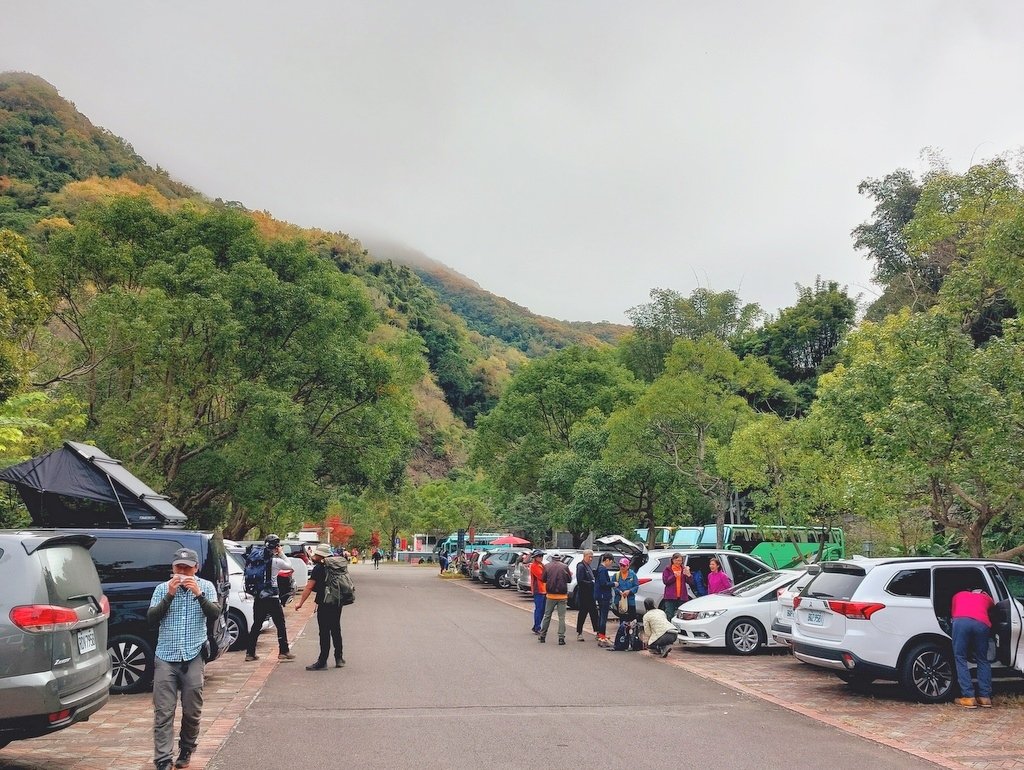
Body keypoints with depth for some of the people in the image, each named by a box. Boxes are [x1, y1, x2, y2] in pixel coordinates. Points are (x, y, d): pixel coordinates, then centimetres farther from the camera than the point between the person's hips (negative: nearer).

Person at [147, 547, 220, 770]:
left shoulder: (206, 587, 4)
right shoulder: (163, 588, 5)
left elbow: (214, 614, -7)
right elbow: (151, 618, -3)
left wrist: (199, 594, -19)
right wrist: (169, 595, -14)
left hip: (193, 657, 0)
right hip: (165, 657, 0)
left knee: (192, 711, 6)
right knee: (163, 712, -4)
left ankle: (186, 750, 27)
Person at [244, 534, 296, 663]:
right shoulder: (276, 561, -12)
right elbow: (289, 566, 5)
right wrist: (281, 554, 8)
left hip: (258, 598, 5)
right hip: (272, 598, -5)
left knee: (256, 625, 13)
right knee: (280, 625, 7)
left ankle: (250, 653, 13)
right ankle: (283, 651, 11)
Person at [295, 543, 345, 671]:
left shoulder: (318, 568, -12)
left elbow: (309, 587, -13)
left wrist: (300, 602, -9)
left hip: (325, 603, -8)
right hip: (337, 602, 8)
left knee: (324, 632, -4)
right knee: (336, 630, 17)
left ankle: (322, 661, -2)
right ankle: (339, 658, 24)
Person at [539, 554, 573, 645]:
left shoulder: (547, 566, -2)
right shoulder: (565, 566, -6)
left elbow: (544, 579, 6)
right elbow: (569, 579, 3)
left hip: (551, 595, 2)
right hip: (562, 596, -1)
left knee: (547, 616, 14)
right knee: (561, 617, 4)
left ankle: (542, 636, 18)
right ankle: (561, 637, -1)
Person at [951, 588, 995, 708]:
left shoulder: (958, 595, 37)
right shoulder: (987, 598, 36)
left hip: (961, 621, -1)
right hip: (982, 624, 1)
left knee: (960, 659, 6)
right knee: (982, 660, 18)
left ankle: (969, 697, -2)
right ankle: (985, 697, 14)